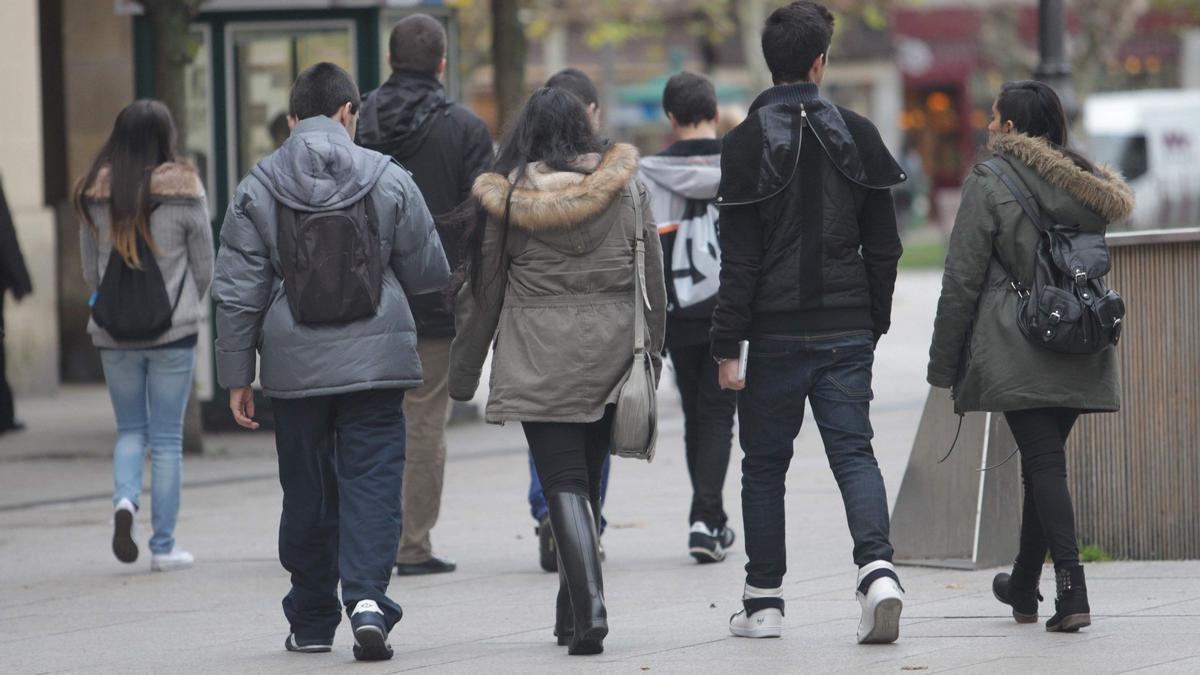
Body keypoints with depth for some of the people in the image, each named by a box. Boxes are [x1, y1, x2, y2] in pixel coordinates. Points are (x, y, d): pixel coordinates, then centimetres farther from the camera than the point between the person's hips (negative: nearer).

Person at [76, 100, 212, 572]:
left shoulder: (95, 196, -1)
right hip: (173, 331, -2)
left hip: (114, 334, 2)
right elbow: (204, 267, 0)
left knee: (130, 429, 18)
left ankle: (124, 499, -9)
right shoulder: (183, 191, -8)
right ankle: (163, 546, 6)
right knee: (167, 437, 6)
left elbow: (90, 271, 5)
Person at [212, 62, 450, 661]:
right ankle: (367, 599, -18)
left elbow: (237, 293, 0)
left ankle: (312, 620, 18)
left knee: (307, 492, 11)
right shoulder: (388, 180, -1)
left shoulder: (257, 190, 0)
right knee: (372, 482, 0)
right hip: (375, 362, -1)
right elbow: (429, 272, 6)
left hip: (296, 366, 1)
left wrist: (236, 376, 6)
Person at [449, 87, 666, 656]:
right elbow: (652, 276, 7)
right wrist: (652, 353, 17)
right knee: (587, 479, 14)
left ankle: (589, 605, -22)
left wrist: (464, 374, 13)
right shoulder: (625, 185, 4)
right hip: (613, 352, 3)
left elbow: (484, 289, 4)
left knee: (564, 482, -4)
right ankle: (573, 610, 22)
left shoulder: (506, 197, -3)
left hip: (540, 358, -3)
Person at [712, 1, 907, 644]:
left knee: (765, 464, 10)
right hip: (847, 331, 2)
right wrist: (875, 321, 16)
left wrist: (727, 344, -7)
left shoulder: (746, 143, -7)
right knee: (853, 452, 3)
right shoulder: (858, 135, 4)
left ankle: (764, 601, 14)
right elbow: (884, 246, 7)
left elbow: (739, 258, -10)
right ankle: (877, 570, -20)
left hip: (777, 332, -2)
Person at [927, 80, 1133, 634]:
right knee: (1043, 462, 17)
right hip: (1080, 356, 6)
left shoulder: (990, 183, -6)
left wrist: (945, 365, -1)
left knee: (1044, 462, -8)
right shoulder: (1083, 184, 12)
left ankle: (1072, 592, -19)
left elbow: (962, 280, -6)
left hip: (1018, 352, -6)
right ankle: (1023, 588, 29)